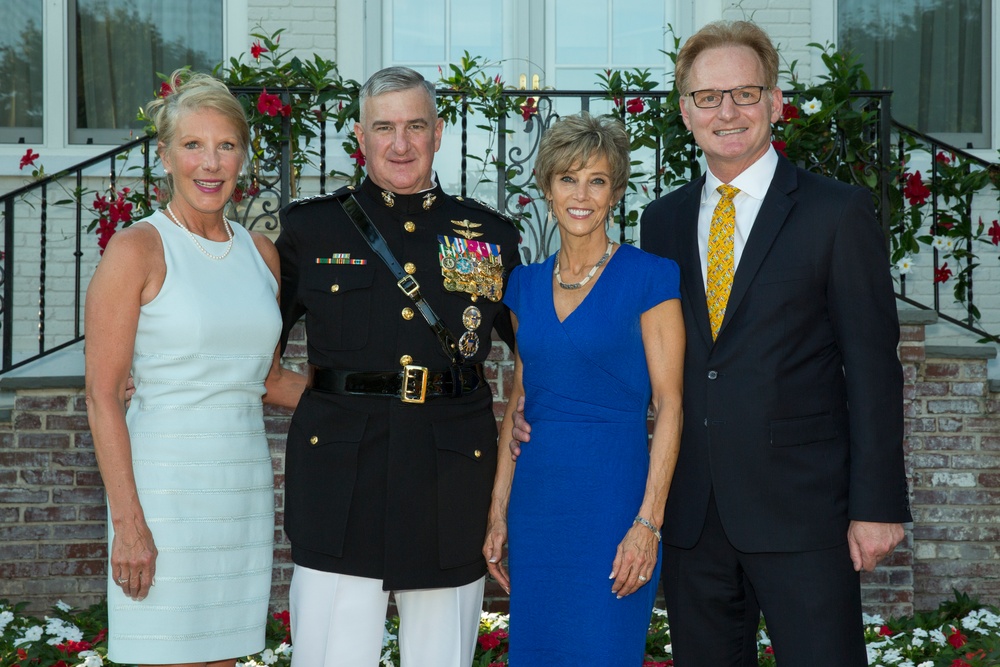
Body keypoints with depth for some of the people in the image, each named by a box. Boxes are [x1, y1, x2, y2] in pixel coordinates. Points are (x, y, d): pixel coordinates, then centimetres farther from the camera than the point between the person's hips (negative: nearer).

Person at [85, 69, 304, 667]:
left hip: (244, 480, 6)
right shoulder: (139, 248, -7)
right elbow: (103, 395, -10)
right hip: (164, 480, -5)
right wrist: (129, 522, -16)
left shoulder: (261, 254, 10)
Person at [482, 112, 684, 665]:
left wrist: (648, 522, -15)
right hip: (536, 495, 5)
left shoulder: (650, 278, -5)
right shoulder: (525, 284, 11)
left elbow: (669, 407, -8)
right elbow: (518, 403, 14)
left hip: (612, 495, -5)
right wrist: (498, 512, 9)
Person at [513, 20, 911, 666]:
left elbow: (873, 366, -4)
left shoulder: (838, 212, -1)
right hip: (691, 513, 4)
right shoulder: (662, 221, 12)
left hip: (801, 512, -4)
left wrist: (877, 505, -9)